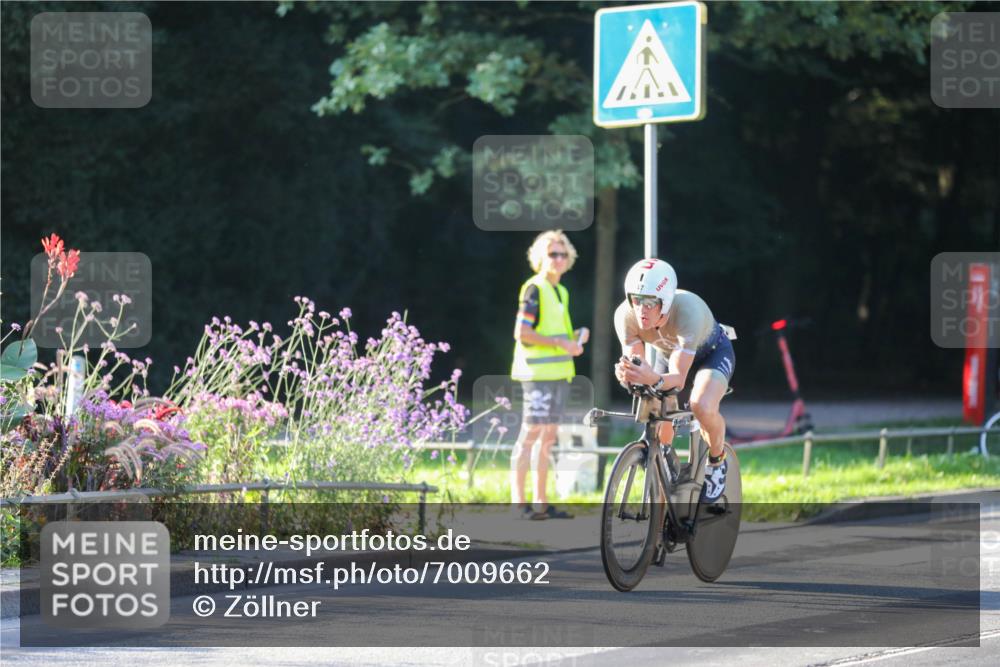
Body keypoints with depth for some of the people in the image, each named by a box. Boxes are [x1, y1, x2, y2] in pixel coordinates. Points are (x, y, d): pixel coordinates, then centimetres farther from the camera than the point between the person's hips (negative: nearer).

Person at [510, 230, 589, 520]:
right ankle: (518, 502, -10)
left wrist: (574, 338, 7)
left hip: (558, 372, 9)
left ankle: (540, 502, 12)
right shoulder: (534, 289, -8)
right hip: (538, 371, -9)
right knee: (531, 434, -10)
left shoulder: (561, 292, 18)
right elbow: (521, 333, -17)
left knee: (549, 436, 9)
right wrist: (560, 343, -18)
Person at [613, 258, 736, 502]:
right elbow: (635, 362, -28)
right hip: (668, 354, 4)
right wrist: (626, 374, -53)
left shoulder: (688, 310, -42)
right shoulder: (625, 315, -31)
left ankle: (717, 461, -3)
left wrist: (655, 379, -65)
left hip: (711, 352, -4)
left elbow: (678, 378, -43)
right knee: (660, 437, -8)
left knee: (702, 406, -32)